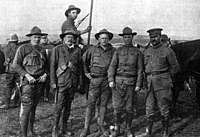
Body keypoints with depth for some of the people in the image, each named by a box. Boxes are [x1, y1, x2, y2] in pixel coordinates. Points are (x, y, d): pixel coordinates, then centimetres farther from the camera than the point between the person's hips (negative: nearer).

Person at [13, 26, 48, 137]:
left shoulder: (42, 50, 12)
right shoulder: (23, 48, -3)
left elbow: (46, 65, 19)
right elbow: (16, 64, -7)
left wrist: (45, 74, -1)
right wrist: (27, 75, -16)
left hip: (40, 82, 5)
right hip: (27, 82, -5)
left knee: (34, 107, 13)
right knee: (27, 108, -10)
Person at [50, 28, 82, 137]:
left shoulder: (77, 50, 8)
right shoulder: (57, 49, -2)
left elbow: (79, 67, 13)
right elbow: (52, 66, -2)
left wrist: (79, 81, 10)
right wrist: (53, 82, -6)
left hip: (73, 82, 4)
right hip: (61, 81, -4)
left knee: (68, 105, 10)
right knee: (60, 105, -6)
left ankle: (64, 127, 23)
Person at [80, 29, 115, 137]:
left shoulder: (113, 51, 2)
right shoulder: (92, 49, 0)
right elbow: (84, 60, 14)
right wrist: (86, 72, 10)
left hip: (107, 80, 1)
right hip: (95, 80, -1)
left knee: (103, 104, 9)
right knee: (90, 104, -2)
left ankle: (101, 127, 22)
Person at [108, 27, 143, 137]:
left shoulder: (137, 52, 6)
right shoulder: (118, 51, 7)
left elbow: (140, 69, 3)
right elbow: (112, 66, 1)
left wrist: (138, 84, -4)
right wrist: (111, 80, -11)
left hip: (131, 82, 0)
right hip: (118, 82, 0)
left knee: (130, 107, 6)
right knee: (117, 107, 0)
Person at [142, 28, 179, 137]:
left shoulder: (167, 51, -4)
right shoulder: (147, 52, 11)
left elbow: (175, 67, 4)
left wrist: (165, 78, 4)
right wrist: (148, 79, 11)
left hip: (162, 84, -4)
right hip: (149, 83, 4)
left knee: (164, 108, 3)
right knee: (149, 108, 6)